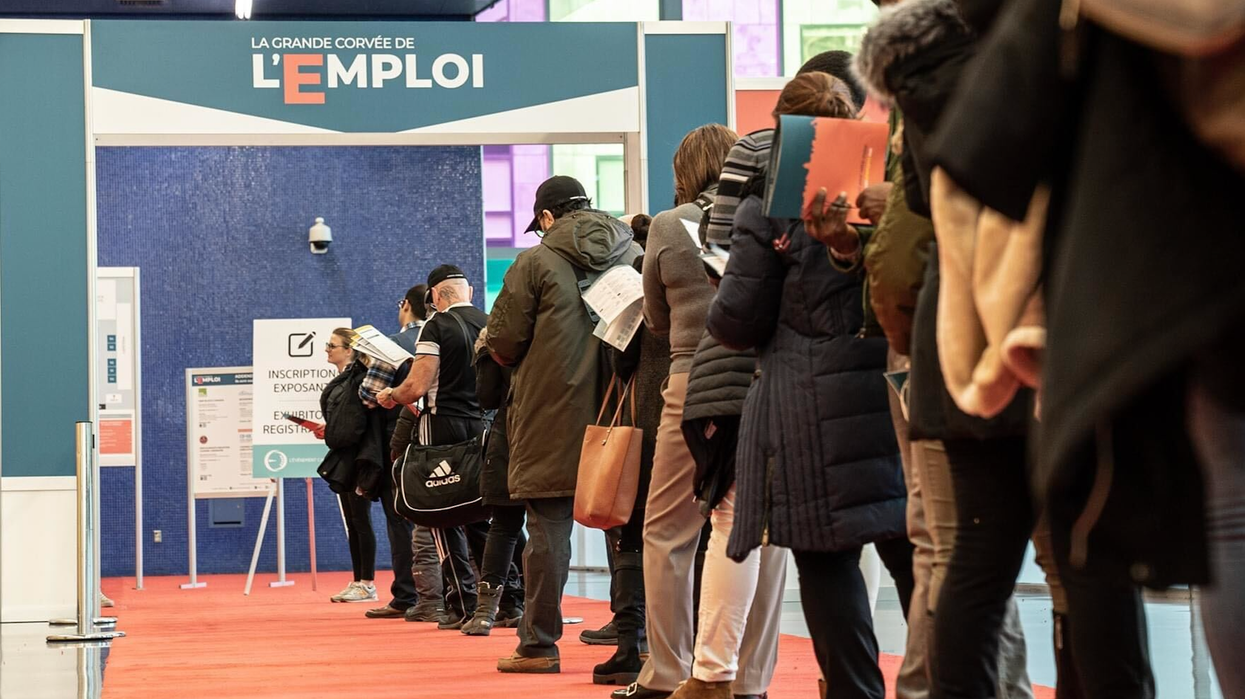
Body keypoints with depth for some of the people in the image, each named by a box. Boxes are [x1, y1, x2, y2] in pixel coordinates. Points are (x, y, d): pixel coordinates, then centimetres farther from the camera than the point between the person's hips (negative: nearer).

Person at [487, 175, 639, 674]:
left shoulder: (536, 263, -5)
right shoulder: (632, 255, 6)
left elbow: (502, 343, -5)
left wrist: (518, 359, 16)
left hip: (550, 419, -4)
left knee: (547, 528, 1)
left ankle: (538, 644, 4)